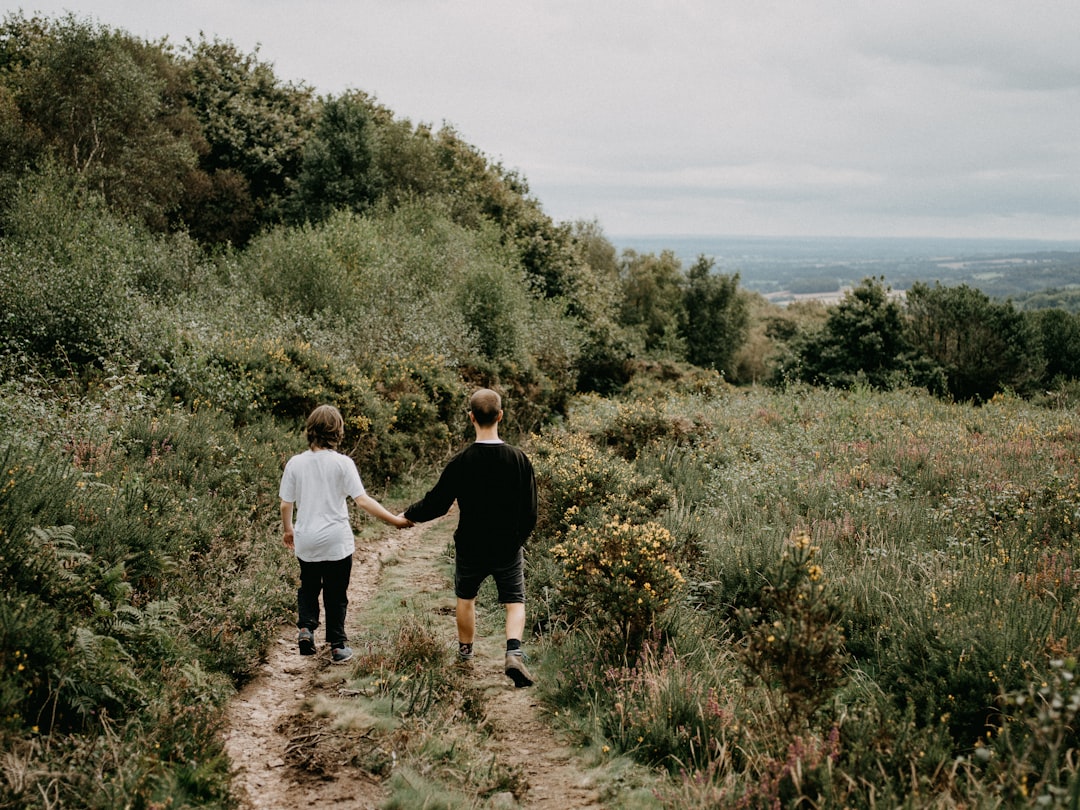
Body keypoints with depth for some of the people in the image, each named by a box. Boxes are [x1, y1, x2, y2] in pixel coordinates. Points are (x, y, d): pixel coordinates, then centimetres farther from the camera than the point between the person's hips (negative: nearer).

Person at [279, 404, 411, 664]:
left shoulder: (295, 463, -4)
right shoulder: (342, 463, -12)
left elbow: (285, 504, 1)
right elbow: (362, 500, -16)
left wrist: (288, 530, 19)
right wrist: (395, 520, -11)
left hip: (306, 541, 2)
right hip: (336, 540, -2)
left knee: (309, 587, 23)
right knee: (336, 594, 11)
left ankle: (305, 627, 3)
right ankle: (337, 647, 17)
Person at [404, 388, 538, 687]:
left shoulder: (459, 463, -16)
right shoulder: (519, 459, -11)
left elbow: (436, 504, -8)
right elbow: (530, 509, -4)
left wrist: (408, 515, 11)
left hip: (470, 547, 0)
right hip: (508, 547, 0)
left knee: (466, 598, 22)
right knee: (515, 601, 9)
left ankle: (465, 652, 38)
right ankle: (514, 653, -14)